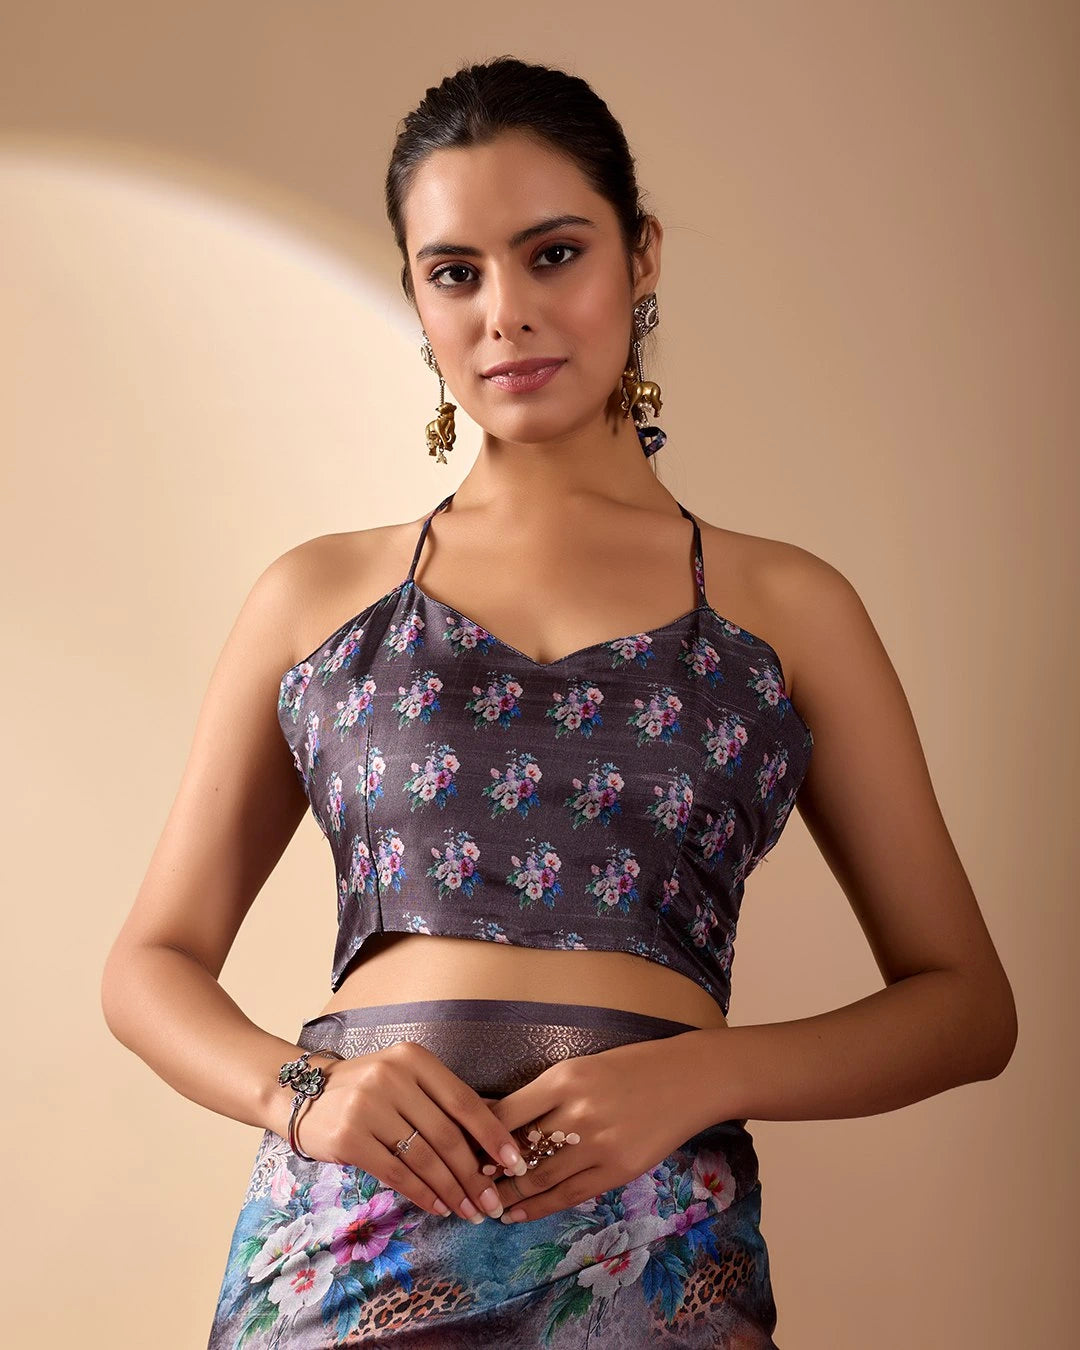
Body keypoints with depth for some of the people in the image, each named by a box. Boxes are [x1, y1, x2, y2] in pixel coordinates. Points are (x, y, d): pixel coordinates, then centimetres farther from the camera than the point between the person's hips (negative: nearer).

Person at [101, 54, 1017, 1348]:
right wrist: (300, 1088, -8)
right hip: (345, 1227, 1)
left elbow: (967, 1004, 6)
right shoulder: (316, 596, 10)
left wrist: (699, 1073, -11)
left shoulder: (784, 606, 7)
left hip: (650, 1241, 0)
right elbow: (153, 962, 13)